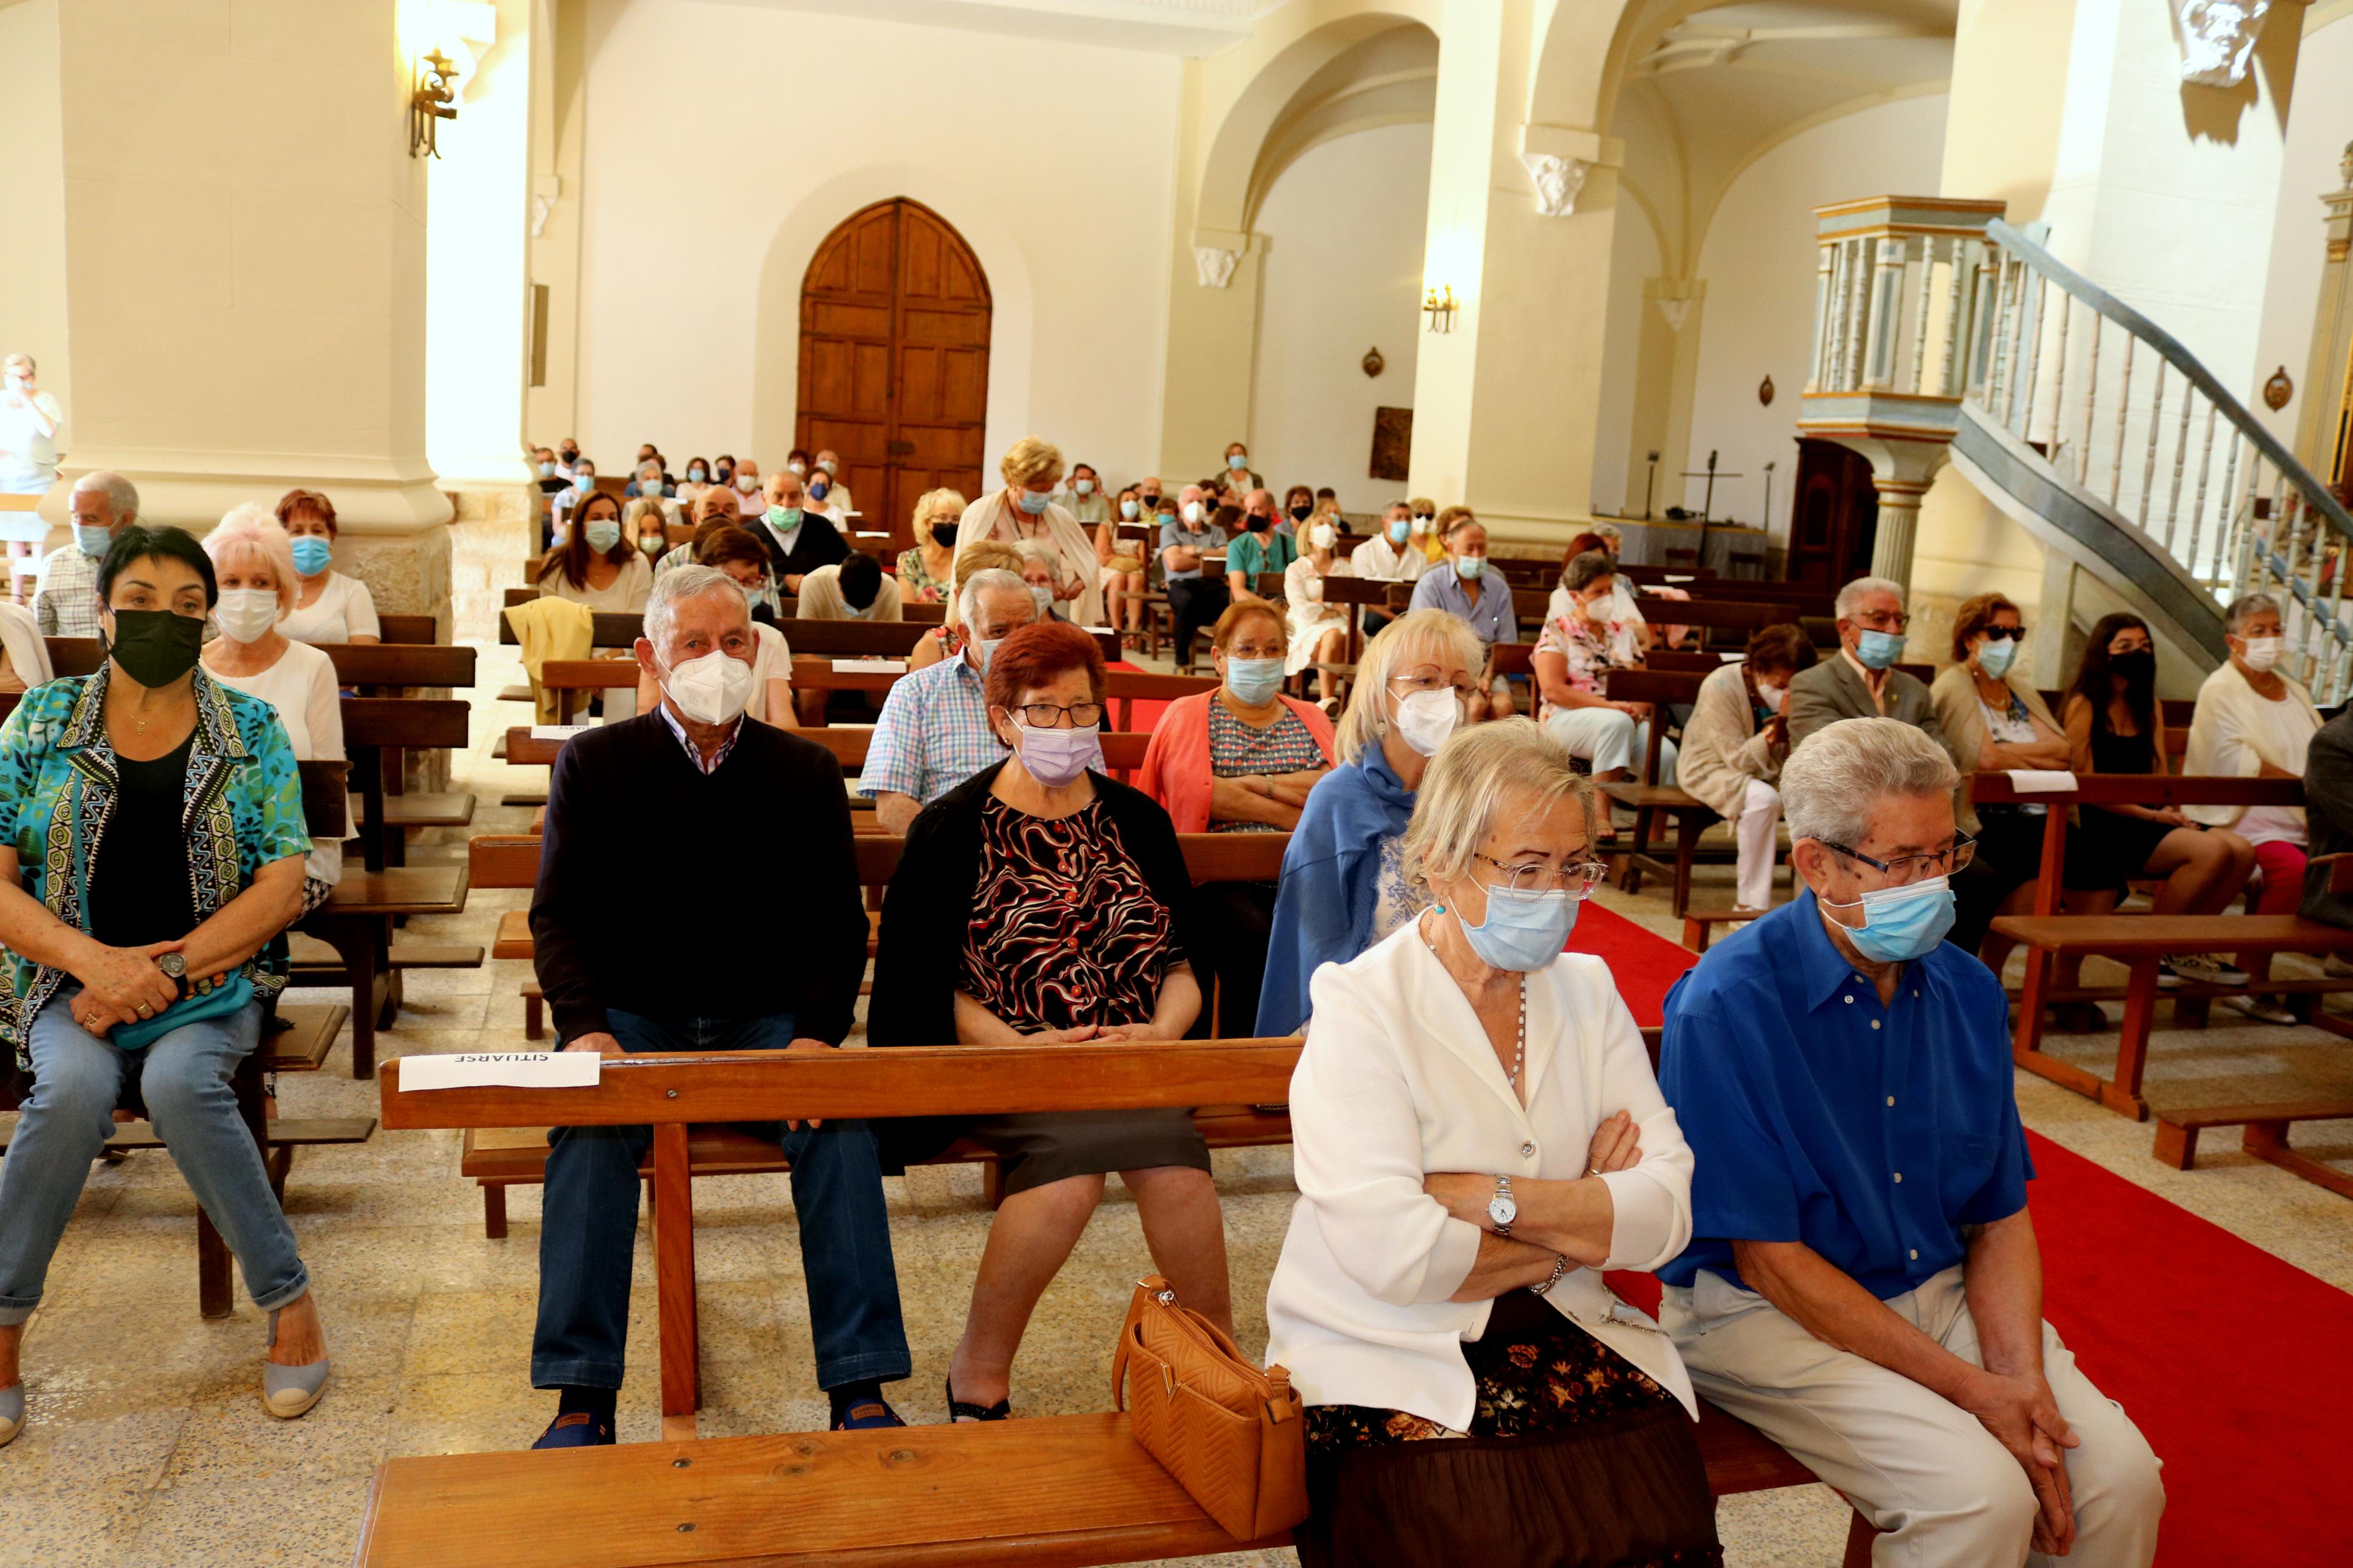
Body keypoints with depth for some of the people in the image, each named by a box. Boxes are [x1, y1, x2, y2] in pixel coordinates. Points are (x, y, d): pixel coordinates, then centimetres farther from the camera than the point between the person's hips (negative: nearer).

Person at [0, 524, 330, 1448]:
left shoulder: (251, 731, 3)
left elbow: (283, 888, -4)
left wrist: (166, 970, -15)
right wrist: (95, 960, -17)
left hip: (213, 976, -1)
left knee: (181, 1080, -33)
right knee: (75, 1086, -31)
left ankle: (289, 1302, -18)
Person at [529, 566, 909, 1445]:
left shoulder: (806, 771, 9)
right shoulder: (594, 764, 7)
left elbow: (839, 920, 4)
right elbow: (559, 916, 2)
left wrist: (817, 1034, -15)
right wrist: (584, 1027, -18)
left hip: (770, 1020, 1)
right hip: (635, 1019, 0)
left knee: (841, 1128, -28)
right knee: (589, 1130, -31)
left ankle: (860, 1392, -22)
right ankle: (582, 1401, -23)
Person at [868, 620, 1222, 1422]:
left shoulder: (1139, 821, 17)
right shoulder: (953, 829, 6)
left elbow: (1184, 964, 14)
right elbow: (922, 985, 0)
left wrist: (1162, 1031, -8)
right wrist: (1018, 1045, -15)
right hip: (999, 1058, -3)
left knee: (1167, 1146, -31)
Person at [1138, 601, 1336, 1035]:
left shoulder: (1312, 719, 23)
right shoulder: (1186, 716, 14)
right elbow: (1196, 794, -6)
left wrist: (1256, 783, -7)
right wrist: (1300, 816, -5)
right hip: (1222, 878, -2)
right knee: (1252, 936, -34)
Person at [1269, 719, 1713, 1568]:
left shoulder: (1586, 991, 10)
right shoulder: (1361, 1006, -7)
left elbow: (1667, 1211, -2)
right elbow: (1392, 1257, -18)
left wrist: (1489, 1198, -15)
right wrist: (1581, 1221, -5)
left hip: (1563, 1338, 4)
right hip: (1390, 1360, -4)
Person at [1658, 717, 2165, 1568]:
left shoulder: (1969, 993, 2)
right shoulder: (1727, 1004, -19)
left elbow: (2002, 1217, 7)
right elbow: (1772, 1261, -17)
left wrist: (2021, 1377, -12)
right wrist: (1970, 1389, -18)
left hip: (1944, 1294, 6)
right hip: (1767, 1313, -6)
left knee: (2121, 1476, -12)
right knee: (1982, 1494, -24)